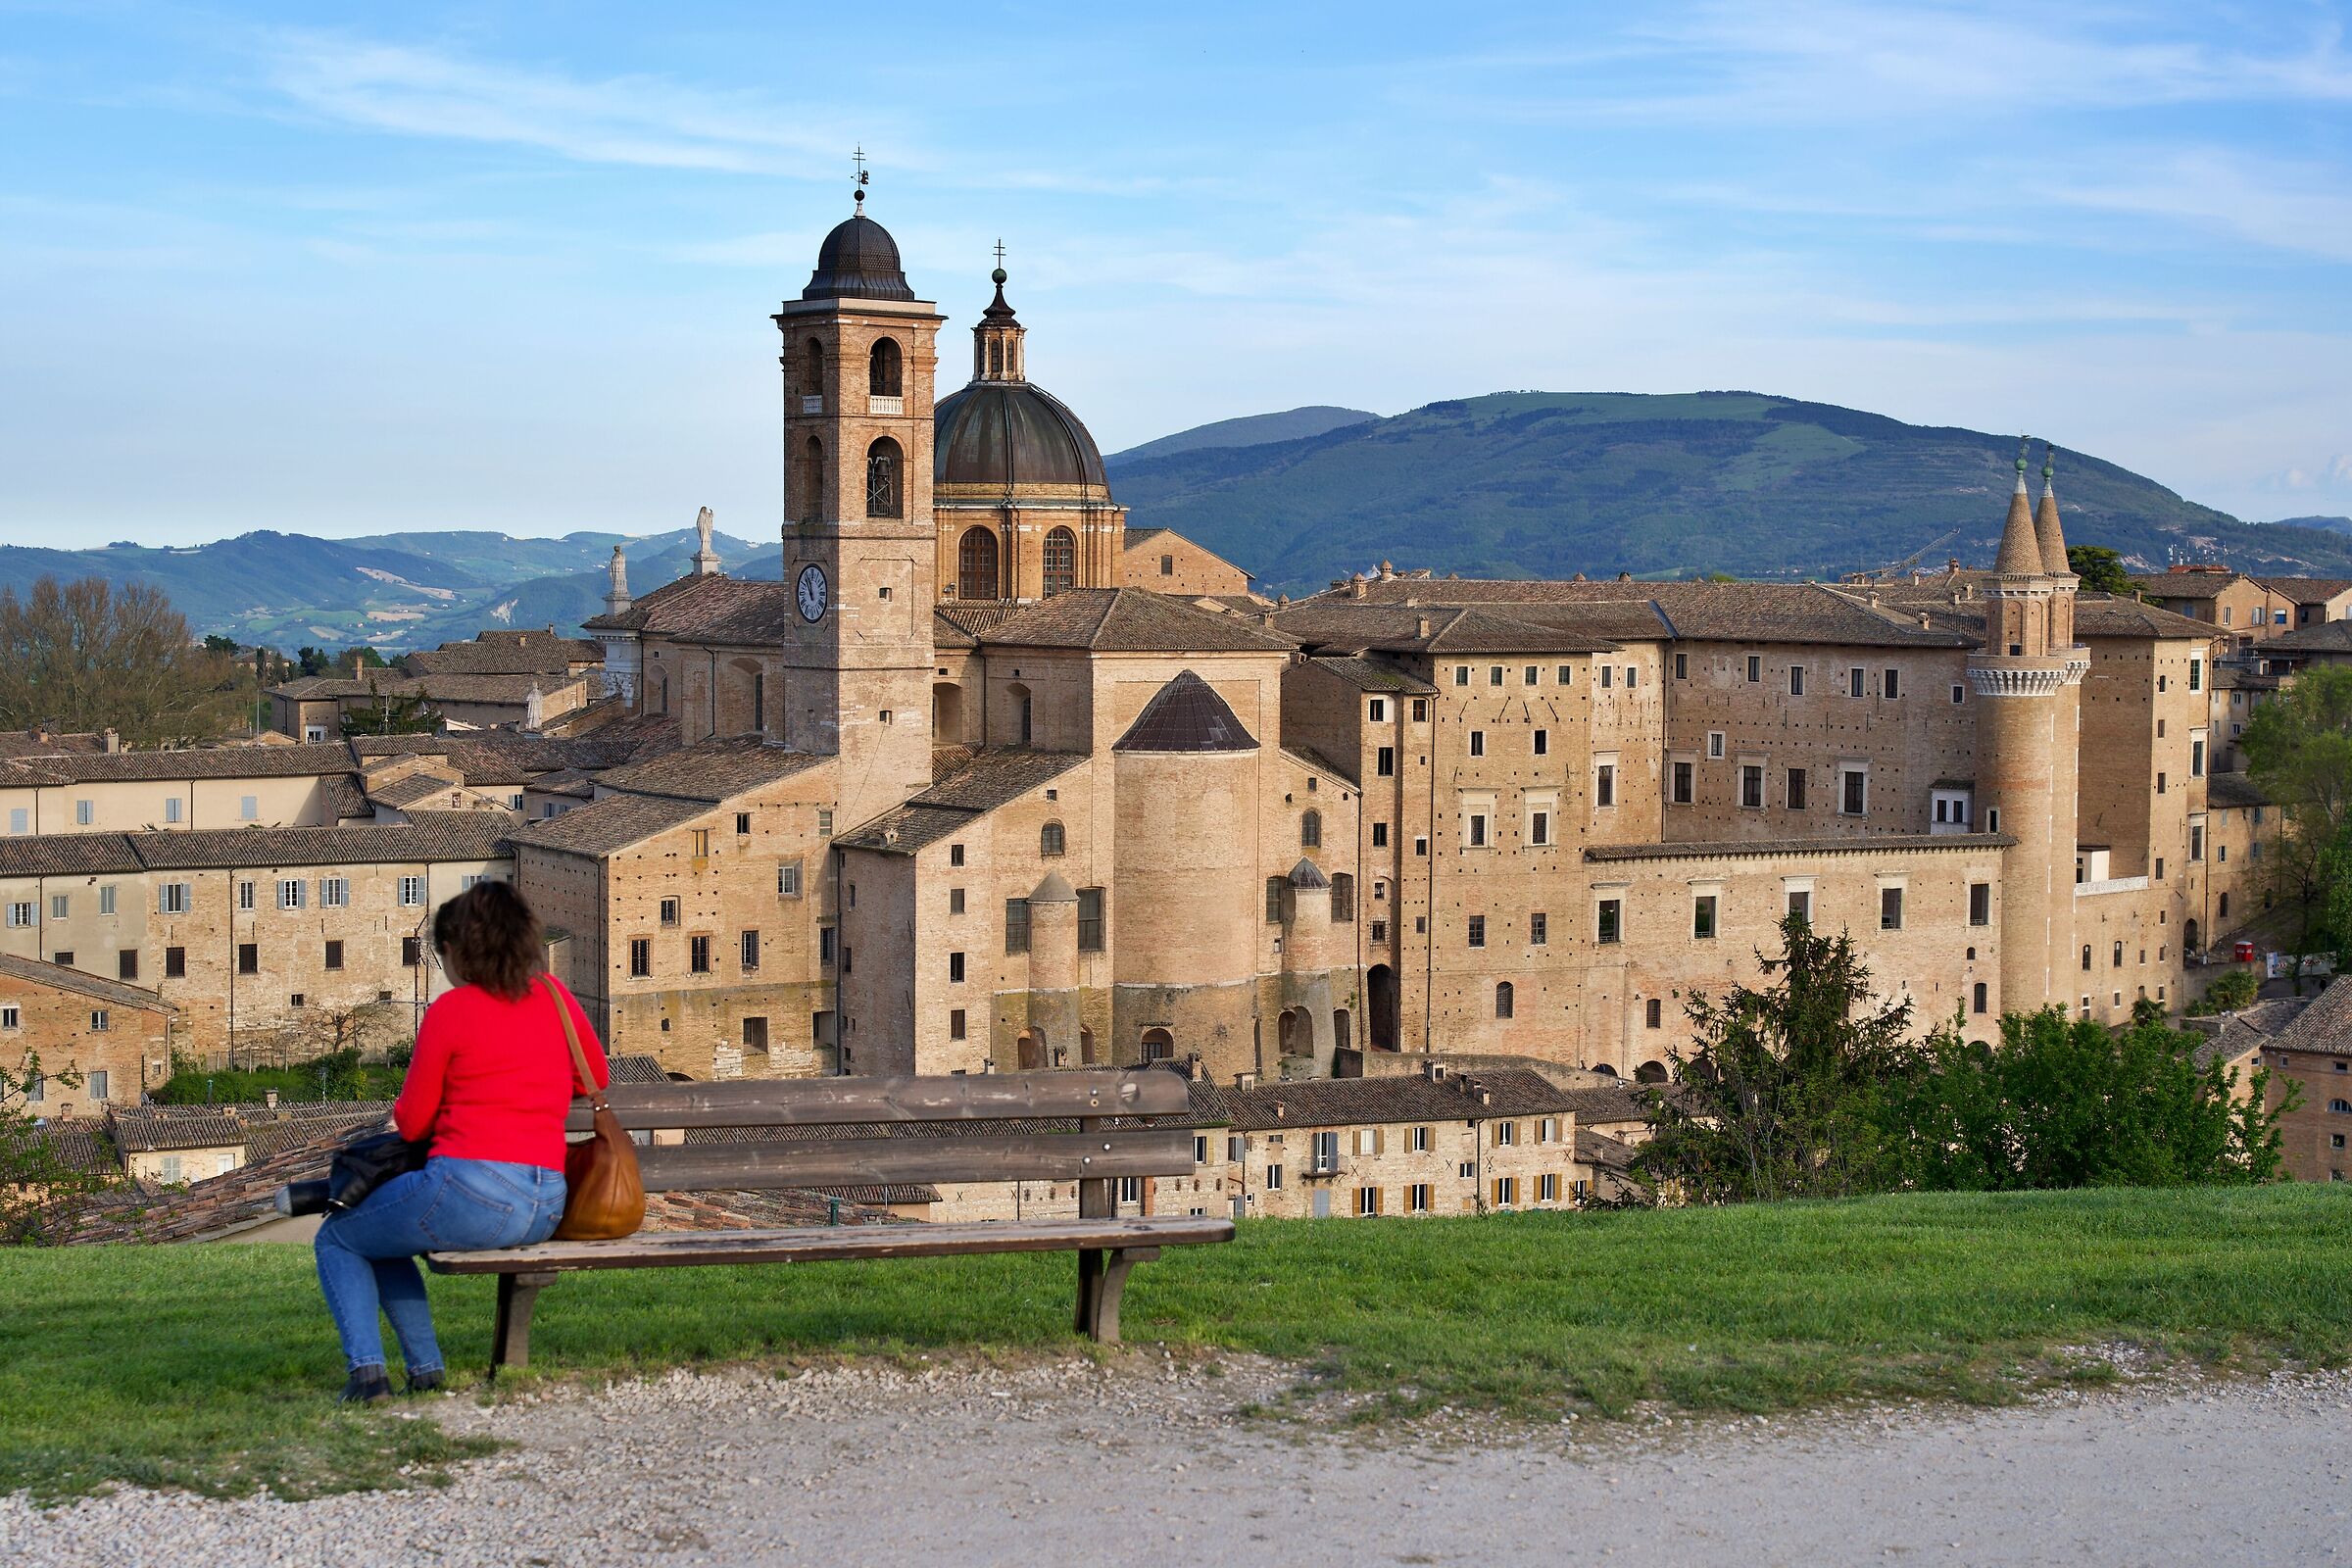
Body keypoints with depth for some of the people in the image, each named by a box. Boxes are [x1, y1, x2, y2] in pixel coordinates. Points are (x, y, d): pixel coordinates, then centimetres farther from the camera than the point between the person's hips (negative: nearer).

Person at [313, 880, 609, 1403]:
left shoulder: (450, 1011, -6)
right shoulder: (554, 996, 9)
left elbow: (411, 1123, 1)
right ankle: (425, 1369, 21)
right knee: (383, 1241, 31)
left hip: (469, 1194, -7)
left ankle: (366, 1369, 3)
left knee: (337, 1239, 19)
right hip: (546, 1209, 7)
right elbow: (597, 1078, 25)